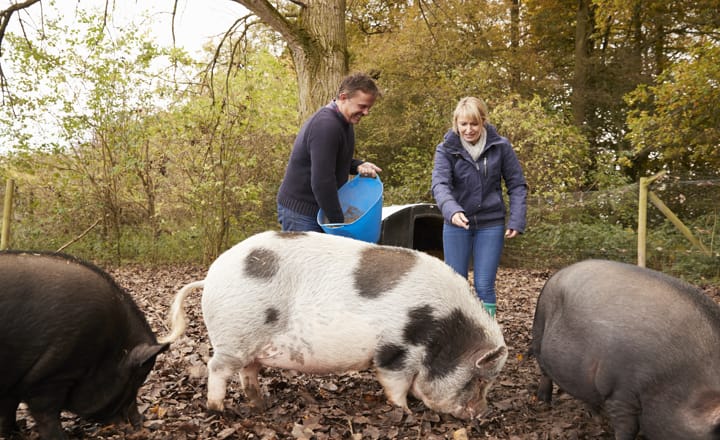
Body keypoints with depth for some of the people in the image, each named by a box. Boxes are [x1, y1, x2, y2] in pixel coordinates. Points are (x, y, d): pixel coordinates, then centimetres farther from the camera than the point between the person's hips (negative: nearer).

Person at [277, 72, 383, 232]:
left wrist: (357, 166, 1)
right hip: (300, 212, -9)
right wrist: (339, 221, -21)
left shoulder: (344, 122, 8)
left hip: (318, 209, 9)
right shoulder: (326, 125, -23)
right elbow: (322, 182, -27)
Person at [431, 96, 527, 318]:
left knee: (484, 286, 1)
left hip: (490, 224, 0)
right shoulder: (446, 149, -6)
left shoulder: (500, 146, -4)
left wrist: (516, 221, -7)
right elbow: (440, 184, -20)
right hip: (457, 224, 1)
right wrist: (451, 210, -40)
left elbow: (517, 185, 2)